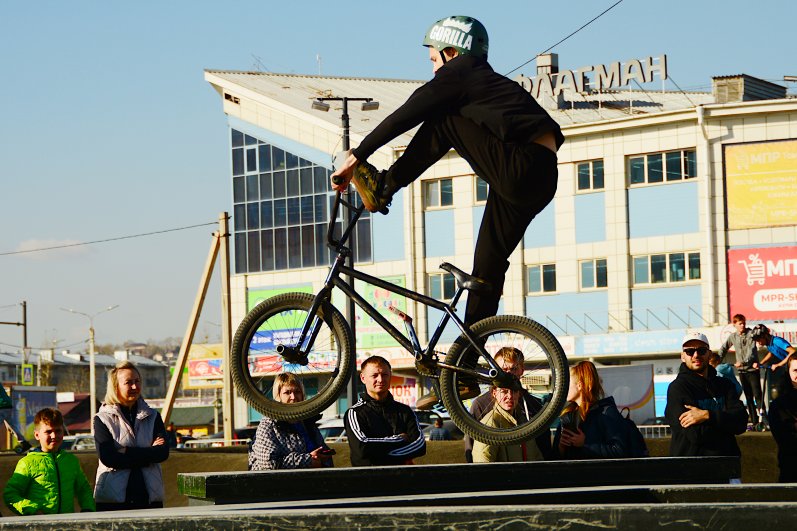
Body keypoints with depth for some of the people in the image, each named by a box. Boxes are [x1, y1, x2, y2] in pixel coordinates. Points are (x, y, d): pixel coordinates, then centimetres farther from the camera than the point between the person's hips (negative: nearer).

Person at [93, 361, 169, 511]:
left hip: (149, 497, 3)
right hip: (113, 499, -3)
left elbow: (163, 452, -1)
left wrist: (127, 453, -10)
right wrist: (148, 453, -7)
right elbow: (107, 458, -10)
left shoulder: (152, 417, 13)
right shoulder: (103, 419, 3)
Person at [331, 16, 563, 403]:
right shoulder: (485, 81, 30)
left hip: (521, 168, -9)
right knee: (487, 269, 13)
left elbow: (403, 118, -4)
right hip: (540, 183, 9)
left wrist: (355, 158, 2)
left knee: (443, 121, -4)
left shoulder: (457, 75, 2)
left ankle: (383, 188, 4)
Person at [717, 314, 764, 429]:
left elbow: (751, 350, -15)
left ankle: (762, 415, -11)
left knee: (757, 394, -11)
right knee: (748, 396, 5)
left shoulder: (750, 334, -5)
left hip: (752, 368, -4)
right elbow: (723, 349, 20)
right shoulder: (732, 337, 9)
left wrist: (742, 362, -25)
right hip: (741, 370, 4)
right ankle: (753, 420, 7)